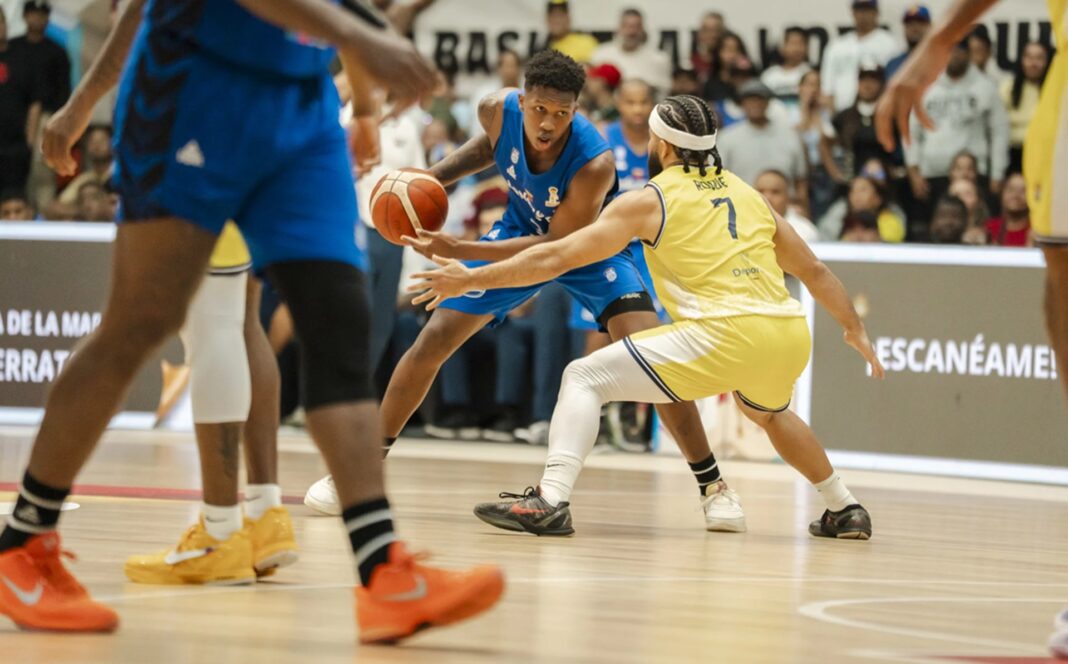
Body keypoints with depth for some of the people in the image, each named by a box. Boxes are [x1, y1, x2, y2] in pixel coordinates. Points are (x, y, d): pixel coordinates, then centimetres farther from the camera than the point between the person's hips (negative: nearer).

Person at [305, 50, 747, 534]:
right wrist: (437, 176, -12)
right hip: (522, 231, 4)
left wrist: (460, 251, -37)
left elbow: (557, 248, -31)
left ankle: (712, 487, -9)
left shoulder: (595, 164, -38)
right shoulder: (499, 110, -25)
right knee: (433, 339, -3)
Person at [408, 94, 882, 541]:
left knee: (585, 378, 2)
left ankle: (551, 500, -16)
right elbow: (814, 271, 28)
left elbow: (558, 257, 5)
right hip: (791, 335, 6)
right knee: (767, 412, 40)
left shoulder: (649, 200, 8)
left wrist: (471, 279, 11)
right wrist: (855, 329, 41)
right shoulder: (748, 195, 23)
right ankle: (845, 511, 40)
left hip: (724, 333, -6)